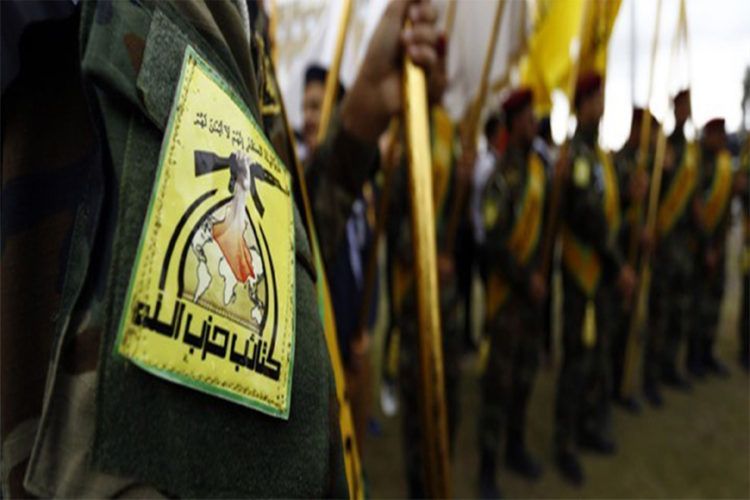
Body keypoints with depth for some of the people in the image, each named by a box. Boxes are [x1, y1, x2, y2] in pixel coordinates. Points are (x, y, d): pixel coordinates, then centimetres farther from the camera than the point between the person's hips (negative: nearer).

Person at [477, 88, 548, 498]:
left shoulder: (538, 164, 6)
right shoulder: (502, 174, -19)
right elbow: (493, 241, -21)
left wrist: (539, 273, 8)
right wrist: (526, 278, -16)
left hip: (533, 285, 8)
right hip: (506, 288, -8)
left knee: (526, 371, 17)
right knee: (500, 377, -1)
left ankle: (516, 447, 35)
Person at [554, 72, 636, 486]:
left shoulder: (597, 153, 13)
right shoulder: (577, 154, -18)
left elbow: (606, 211, 13)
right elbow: (588, 217, -23)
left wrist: (616, 264, 9)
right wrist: (618, 265, -17)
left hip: (599, 268, 10)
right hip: (581, 268, -10)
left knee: (599, 353, 18)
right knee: (578, 358, -2)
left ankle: (590, 426, 35)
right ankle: (564, 446, 12)